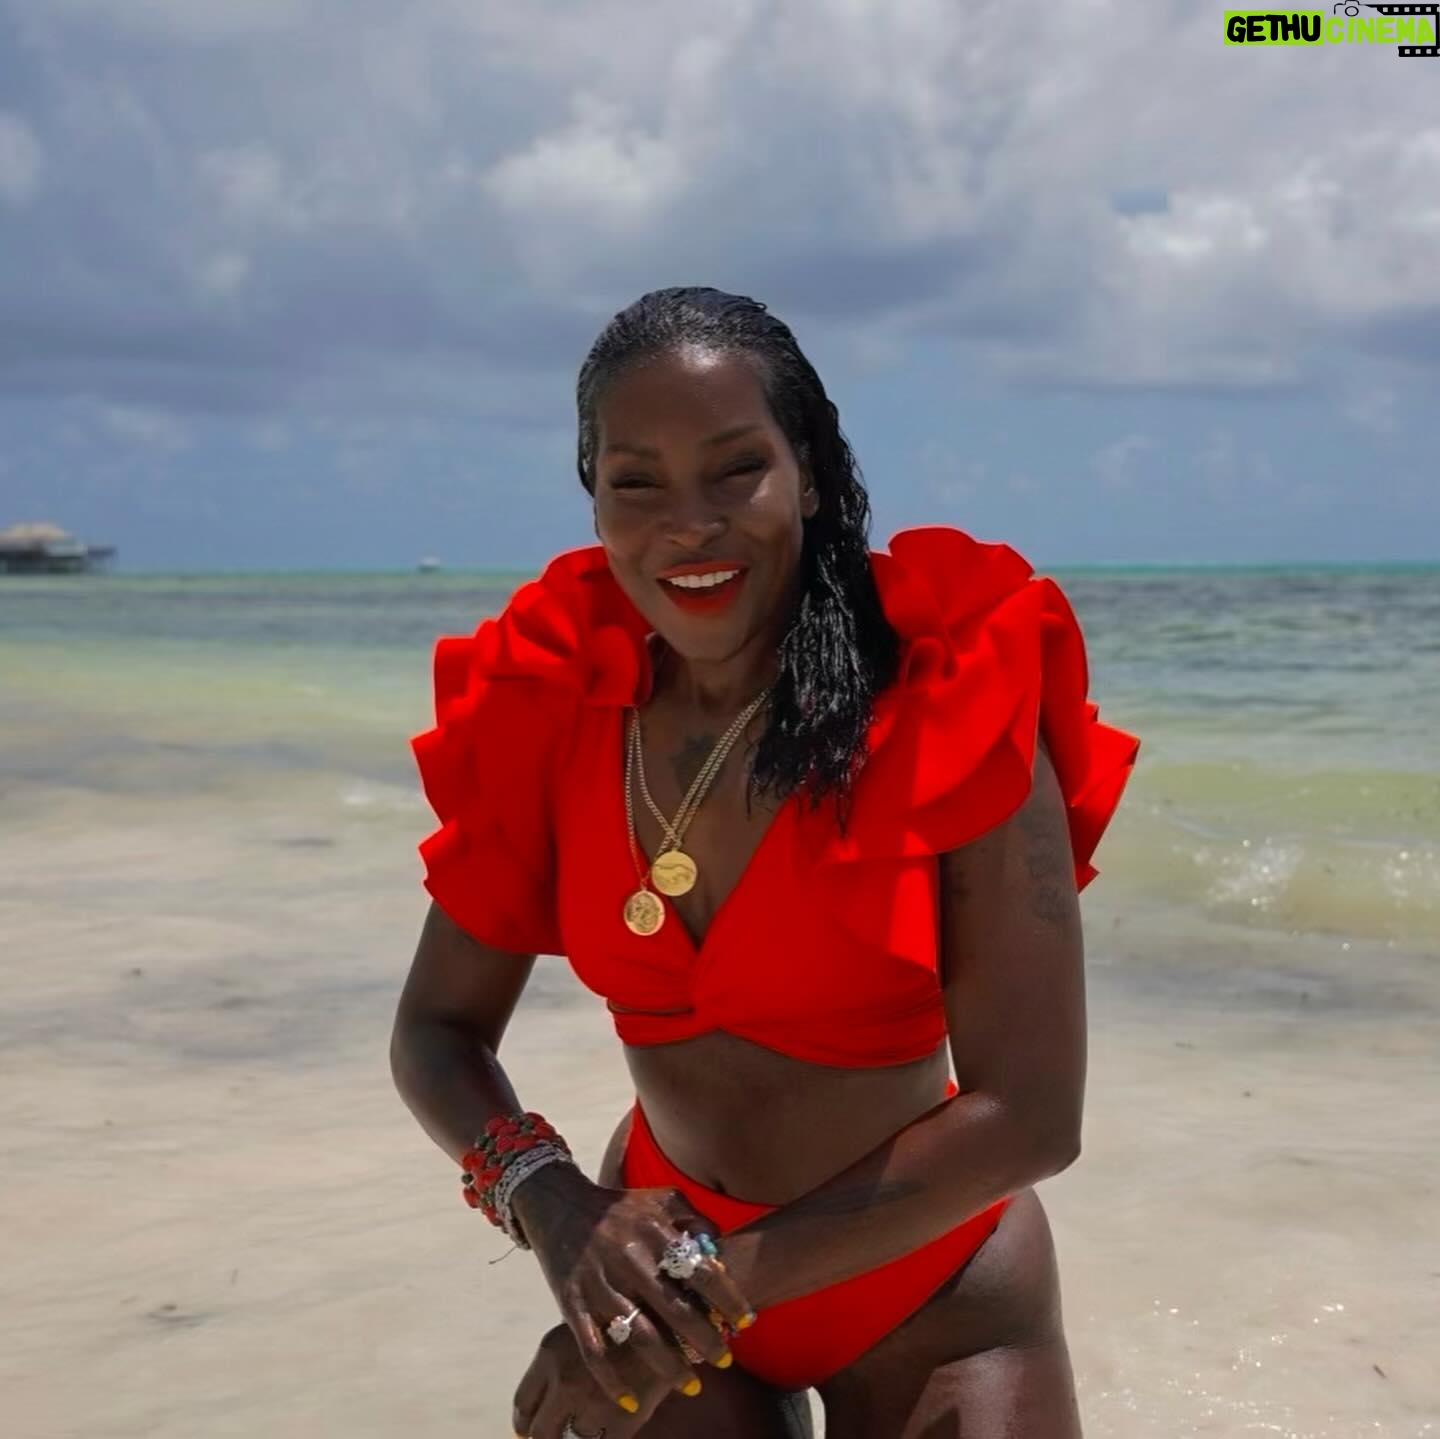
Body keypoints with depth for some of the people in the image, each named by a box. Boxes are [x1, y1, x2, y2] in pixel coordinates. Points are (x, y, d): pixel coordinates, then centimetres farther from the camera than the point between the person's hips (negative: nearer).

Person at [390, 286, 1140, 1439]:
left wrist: (731, 1276, -23)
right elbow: (438, 1030, -3)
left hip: (931, 1299, -2)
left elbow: (1030, 1115, -22)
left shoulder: (952, 704, -20)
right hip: (665, 1267, 3)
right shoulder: (549, 709, -9)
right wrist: (550, 1206, -22)